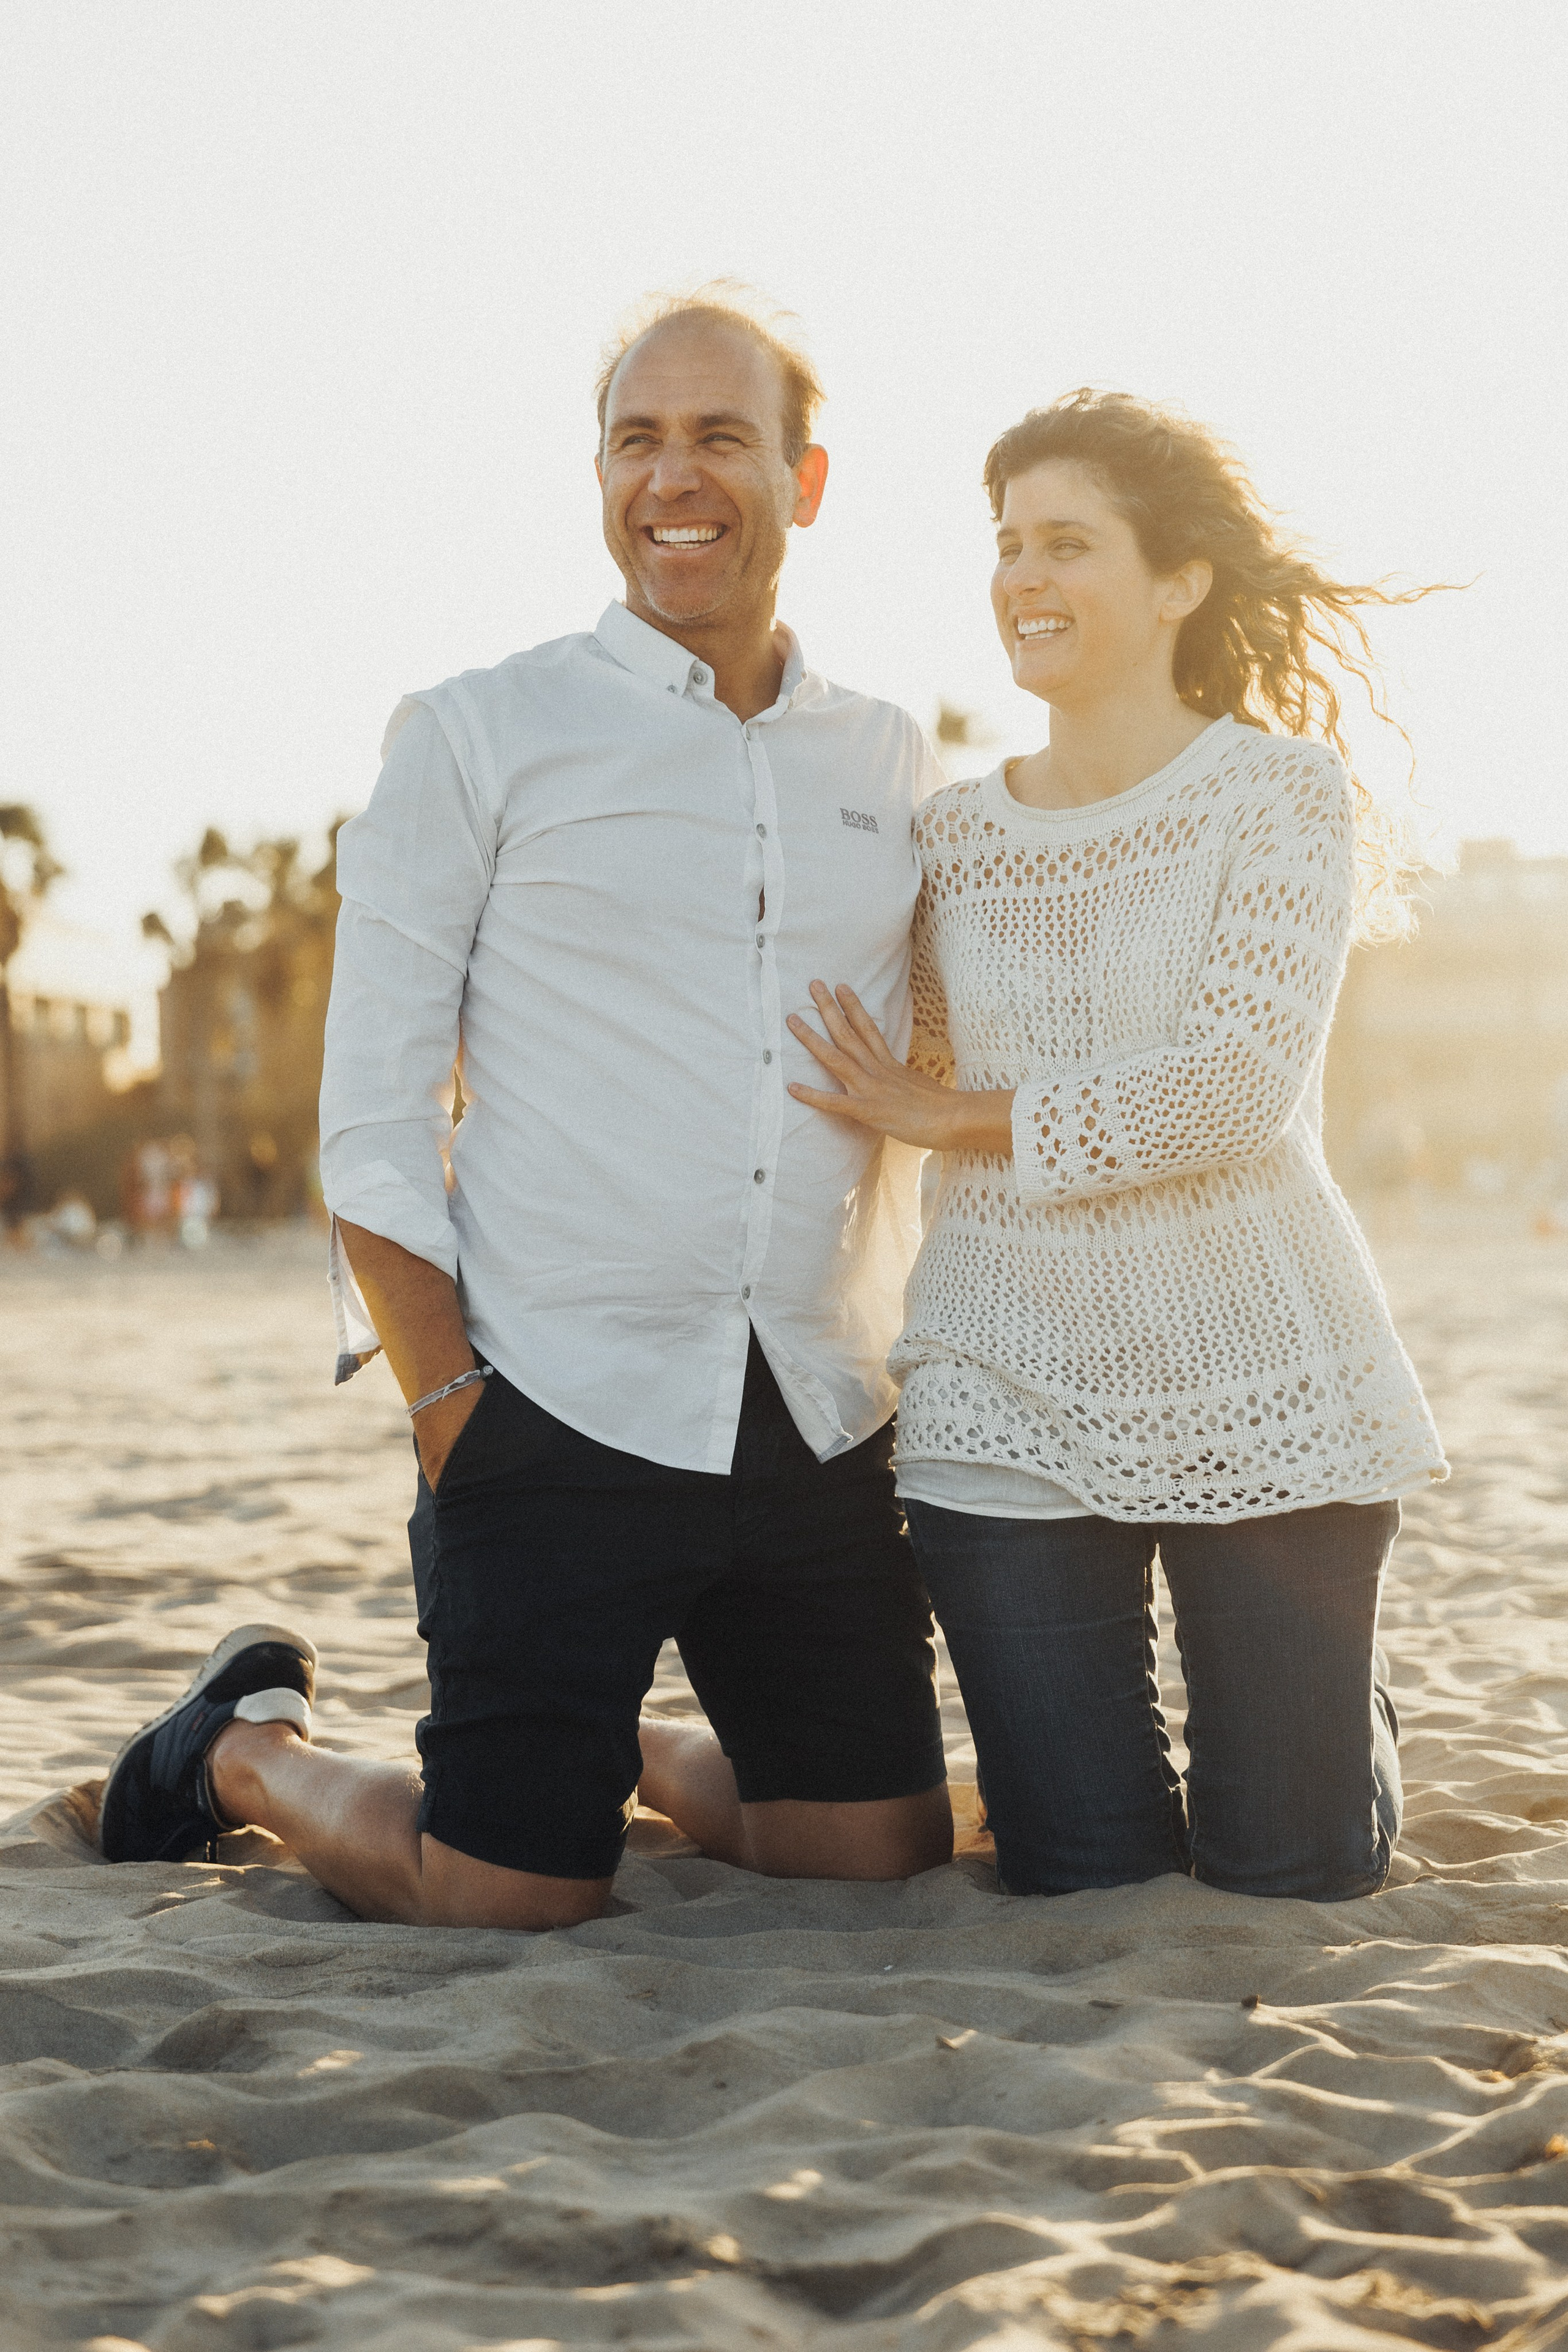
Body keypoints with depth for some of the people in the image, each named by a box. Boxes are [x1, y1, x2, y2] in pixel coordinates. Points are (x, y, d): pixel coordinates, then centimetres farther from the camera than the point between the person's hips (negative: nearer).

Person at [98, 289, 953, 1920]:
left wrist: (900, 1355, 11)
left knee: (881, 1849, 6)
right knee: (509, 1894, -4)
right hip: (560, 1416, -4)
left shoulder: (893, 767, 12)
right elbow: (372, 1115, -3)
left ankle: (628, 1750, 36)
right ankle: (244, 1746, 26)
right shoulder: (477, 738, -1)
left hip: (825, 1426, 5)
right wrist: (447, 1403, -10)